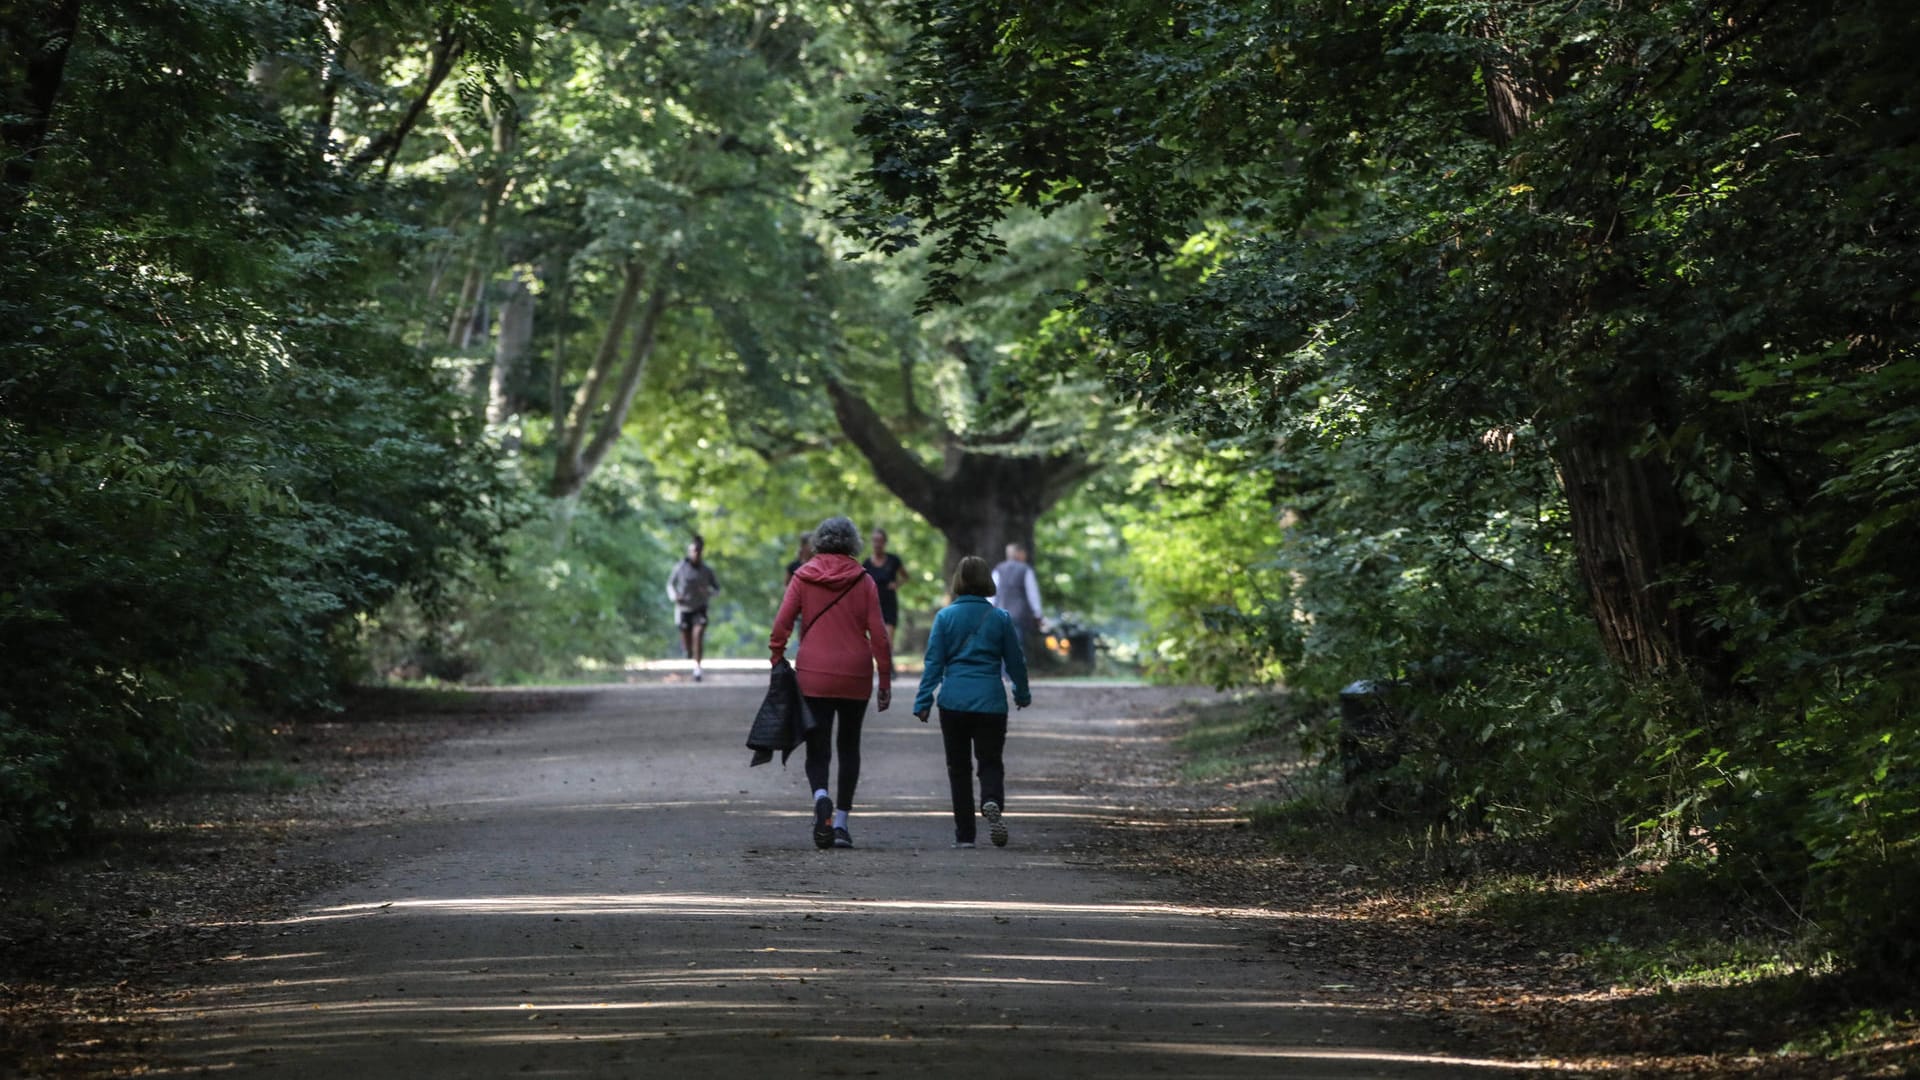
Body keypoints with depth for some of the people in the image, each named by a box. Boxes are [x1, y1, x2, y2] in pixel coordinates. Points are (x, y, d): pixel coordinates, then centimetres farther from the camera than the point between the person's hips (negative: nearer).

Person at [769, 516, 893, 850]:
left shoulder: (803, 577, 0)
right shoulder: (863, 581, 0)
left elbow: (781, 624, -6)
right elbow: (878, 634, -2)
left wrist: (778, 661, 1)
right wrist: (885, 680, 2)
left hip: (814, 675, -1)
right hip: (855, 676, 1)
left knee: (817, 748, 3)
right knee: (849, 747, 14)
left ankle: (821, 796, -27)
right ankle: (841, 821, 11)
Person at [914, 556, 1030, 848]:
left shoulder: (946, 616, -2)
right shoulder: (1001, 618, 1)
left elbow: (934, 662, -4)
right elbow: (1015, 662, 9)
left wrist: (923, 702, 0)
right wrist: (1022, 694, 25)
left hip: (954, 701, 0)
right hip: (990, 702, 0)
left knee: (959, 767, 9)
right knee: (990, 761, 6)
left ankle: (964, 833, 8)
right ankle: (992, 801, -27)